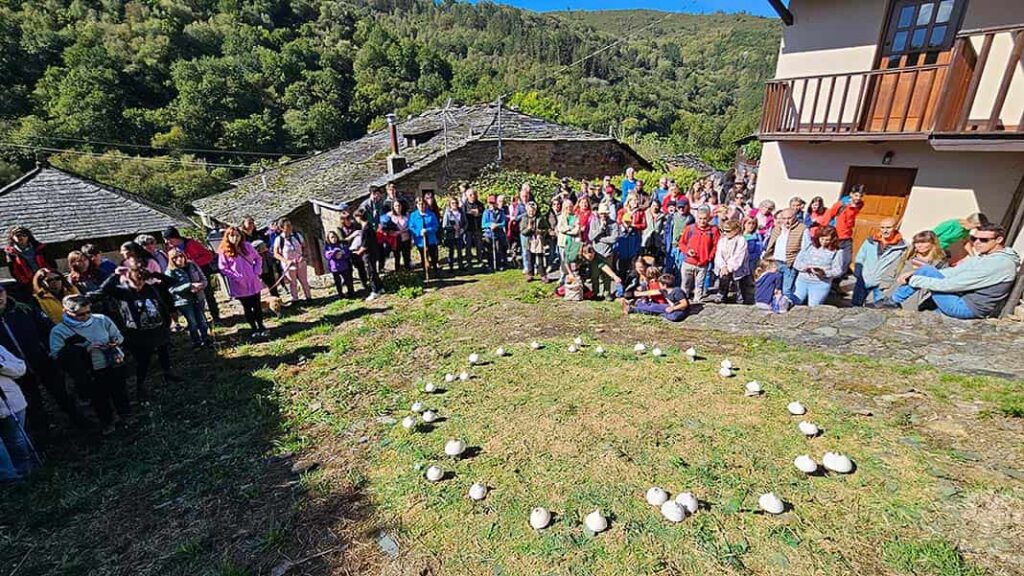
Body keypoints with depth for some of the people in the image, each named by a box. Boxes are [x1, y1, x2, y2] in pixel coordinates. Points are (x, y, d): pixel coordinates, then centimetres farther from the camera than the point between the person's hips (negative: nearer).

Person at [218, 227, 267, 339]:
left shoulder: (247, 246, 1)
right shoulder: (224, 251, -7)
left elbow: (258, 258, 9)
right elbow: (223, 268, -8)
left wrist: (257, 272, -4)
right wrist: (237, 277, -15)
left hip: (254, 282, 2)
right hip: (239, 285, -2)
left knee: (257, 305, 10)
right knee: (247, 307, 9)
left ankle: (261, 326, 25)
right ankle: (254, 329, 20)